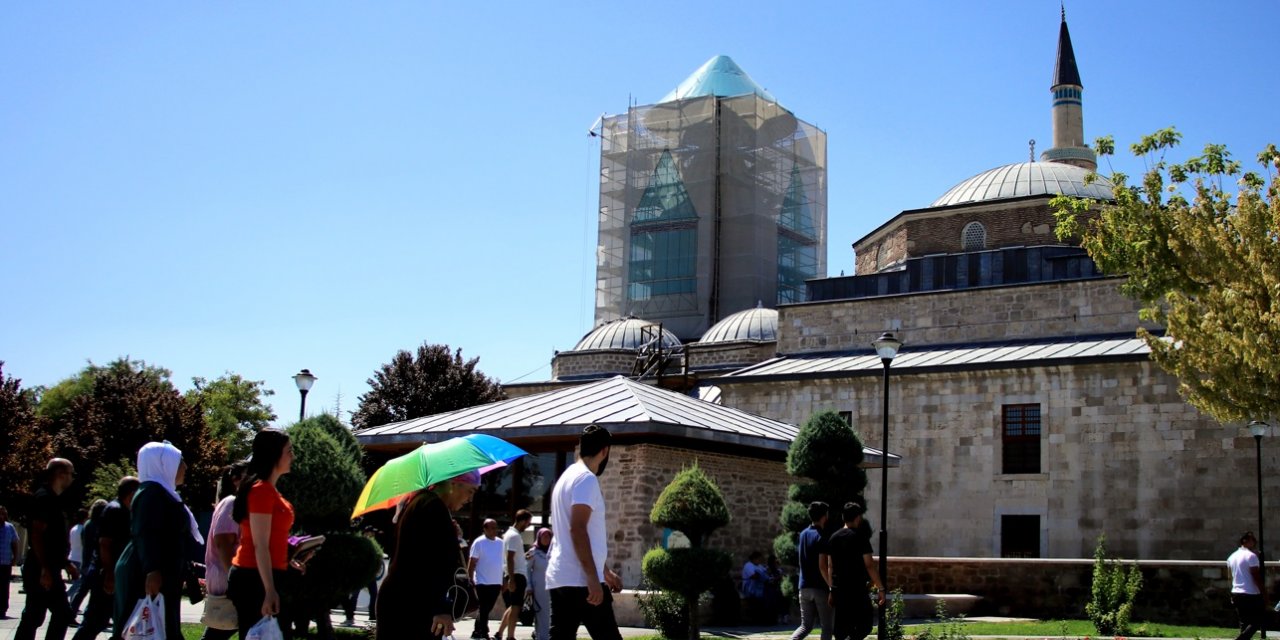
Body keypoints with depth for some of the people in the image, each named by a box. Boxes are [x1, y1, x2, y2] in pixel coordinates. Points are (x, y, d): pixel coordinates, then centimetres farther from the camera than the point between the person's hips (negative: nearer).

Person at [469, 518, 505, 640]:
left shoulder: (500, 542, 9)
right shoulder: (479, 542, -7)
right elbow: (472, 563, -7)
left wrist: (504, 582, 14)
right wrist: (471, 580, -11)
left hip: (496, 583, 6)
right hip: (483, 582, -6)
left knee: (487, 609, 12)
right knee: (484, 609, -5)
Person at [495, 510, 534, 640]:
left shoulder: (511, 534, 18)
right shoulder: (514, 536, -14)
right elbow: (510, 558, -21)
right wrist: (511, 579, -25)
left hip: (513, 575, 10)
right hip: (517, 575, -10)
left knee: (512, 607, 14)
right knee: (515, 607, -8)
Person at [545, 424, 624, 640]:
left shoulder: (566, 478, 21)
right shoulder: (586, 479, -9)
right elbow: (578, 529, -19)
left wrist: (604, 571, 32)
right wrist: (593, 578, -21)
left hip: (559, 578, 9)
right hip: (580, 580, -9)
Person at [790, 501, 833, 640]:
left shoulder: (803, 534, 11)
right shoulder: (821, 537, -12)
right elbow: (822, 566, -19)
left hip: (804, 587, 7)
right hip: (820, 587, -7)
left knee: (806, 625, 9)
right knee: (827, 626, 5)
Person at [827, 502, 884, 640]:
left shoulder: (833, 538, 10)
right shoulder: (859, 537, -9)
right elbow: (869, 565, -12)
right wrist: (880, 588, -8)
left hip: (838, 590, 7)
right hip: (856, 590, -7)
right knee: (865, 625, -1)